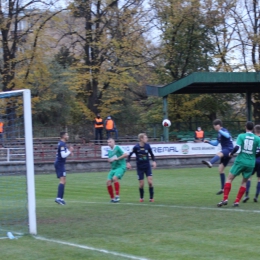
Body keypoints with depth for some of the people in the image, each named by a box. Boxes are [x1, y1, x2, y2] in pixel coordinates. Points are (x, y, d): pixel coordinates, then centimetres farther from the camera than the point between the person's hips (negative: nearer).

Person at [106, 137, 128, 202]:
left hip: (121, 167, -8)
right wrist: (110, 160, 3)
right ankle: (112, 198, 7)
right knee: (108, 182, -5)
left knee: (115, 178, -29)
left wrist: (117, 158, -16)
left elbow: (126, 155, -13)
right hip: (113, 168, 8)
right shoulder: (109, 151, 15)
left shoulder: (117, 148, -6)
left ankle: (117, 196, -24)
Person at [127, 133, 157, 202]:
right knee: (141, 184, 1)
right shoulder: (136, 147, -13)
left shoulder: (147, 146, -5)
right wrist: (128, 162, -12)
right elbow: (130, 155, -1)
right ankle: (141, 198, 23)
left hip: (147, 167, 2)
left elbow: (151, 154, 9)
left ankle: (151, 198, 1)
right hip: (140, 168, -2)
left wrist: (154, 161, -3)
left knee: (150, 182, -9)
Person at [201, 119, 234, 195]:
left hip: (228, 149, -10)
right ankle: (223, 188, 12)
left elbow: (227, 136, -31)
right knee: (221, 169, 7)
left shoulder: (224, 130, -7)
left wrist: (219, 130, -41)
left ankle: (210, 163, -74)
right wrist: (208, 142, 14)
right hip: (225, 151, 10)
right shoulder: (219, 133, 21)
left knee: (219, 154, -40)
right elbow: (216, 143, 29)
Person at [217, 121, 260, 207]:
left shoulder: (241, 136, -3)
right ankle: (237, 201, 9)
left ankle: (225, 199, -5)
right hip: (251, 163, 2)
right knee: (244, 182, 17)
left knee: (229, 178, 7)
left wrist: (231, 154, 2)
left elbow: (237, 147, -15)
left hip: (240, 161, -2)